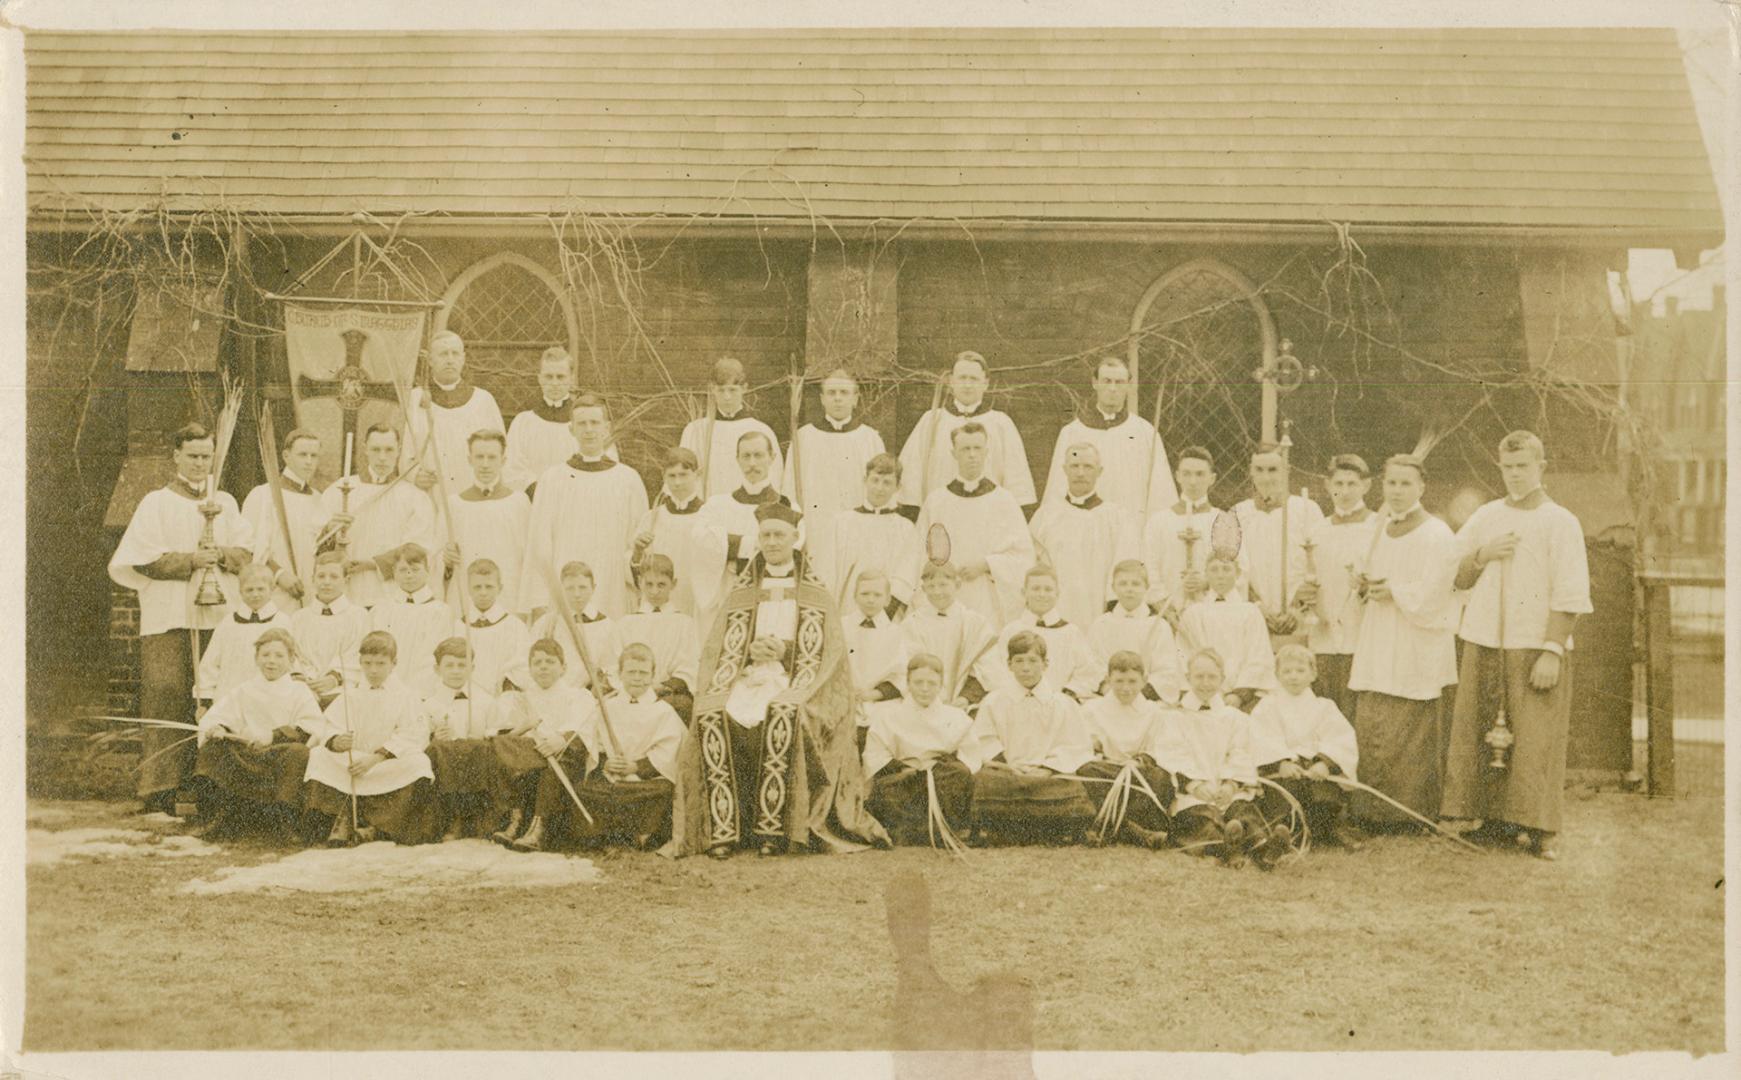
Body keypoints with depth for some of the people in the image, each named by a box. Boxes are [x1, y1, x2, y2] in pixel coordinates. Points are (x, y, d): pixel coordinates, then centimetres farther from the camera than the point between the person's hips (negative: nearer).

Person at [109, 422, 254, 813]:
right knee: (168, 699, -8)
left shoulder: (225, 503, 16)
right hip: (169, 619, -3)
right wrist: (192, 560, -11)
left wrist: (220, 555, -9)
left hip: (219, 617, 3)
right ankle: (160, 790, -6)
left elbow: (247, 551, 10)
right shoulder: (156, 503, 5)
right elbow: (143, 560, -5)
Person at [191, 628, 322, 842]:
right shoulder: (241, 692, 21)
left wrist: (275, 735, -18)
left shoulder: (300, 693, 11)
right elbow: (213, 718, 8)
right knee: (211, 747, -19)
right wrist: (216, 729, -16)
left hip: (279, 758, -3)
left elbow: (311, 728, -6)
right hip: (244, 758, 3)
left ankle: (284, 817, -24)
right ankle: (221, 814, -17)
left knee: (298, 752, -33)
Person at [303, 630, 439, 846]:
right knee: (319, 756, -19)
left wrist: (376, 758, -23)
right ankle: (345, 817, -13)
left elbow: (411, 737, -12)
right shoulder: (350, 696, 6)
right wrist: (336, 741, -31)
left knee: (417, 763, -30)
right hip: (350, 764, 2)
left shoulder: (404, 696, 0)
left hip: (392, 767, -2)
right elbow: (329, 727, -6)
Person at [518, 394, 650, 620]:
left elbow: (640, 541, 6)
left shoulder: (629, 479, 5)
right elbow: (539, 543, 3)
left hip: (613, 598, 1)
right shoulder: (552, 479, 4)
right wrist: (538, 602, -1)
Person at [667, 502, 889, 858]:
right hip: (746, 680, 2)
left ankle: (772, 829, -34)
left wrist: (785, 650, -11)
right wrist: (750, 652, -7)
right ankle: (721, 829, -33)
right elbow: (715, 649, 13)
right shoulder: (740, 594, 21)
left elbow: (829, 651, 5)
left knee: (783, 714, -38)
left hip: (794, 682, -2)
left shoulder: (816, 595, 15)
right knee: (712, 717, -32)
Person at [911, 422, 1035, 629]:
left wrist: (986, 564, -9)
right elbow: (919, 555, 8)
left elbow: (1024, 554, 2)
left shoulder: (1004, 501, 5)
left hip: (991, 606, -1)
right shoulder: (935, 501, 8)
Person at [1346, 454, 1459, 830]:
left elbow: (1431, 593, -16)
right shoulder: (1382, 531, 14)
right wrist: (1366, 586, 4)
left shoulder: (1436, 535, -9)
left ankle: (1410, 810, 5)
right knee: (1370, 727, 5)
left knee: (1408, 734, -4)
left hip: (1415, 649, -7)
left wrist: (1393, 592, -10)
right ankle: (1372, 809, 12)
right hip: (1378, 649, 7)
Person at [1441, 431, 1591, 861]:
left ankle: (1539, 829, -2)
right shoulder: (1484, 517, 12)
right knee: (1482, 733, 5)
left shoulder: (1560, 522, -2)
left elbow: (1570, 595, -7)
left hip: (1536, 647, -4)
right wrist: (1483, 555, -5)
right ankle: (1494, 819, 13)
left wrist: (1553, 651, -16)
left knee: (1536, 739, -6)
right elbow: (1453, 578, 14)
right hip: (1483, 644, 5)